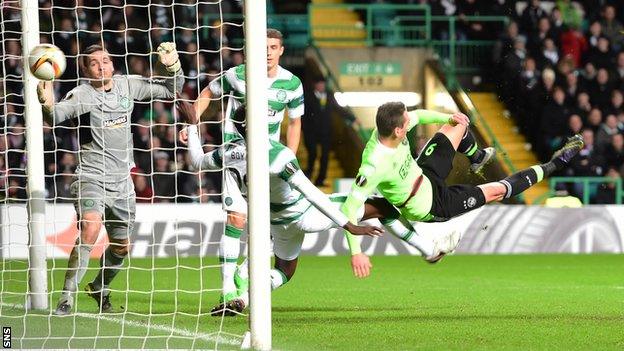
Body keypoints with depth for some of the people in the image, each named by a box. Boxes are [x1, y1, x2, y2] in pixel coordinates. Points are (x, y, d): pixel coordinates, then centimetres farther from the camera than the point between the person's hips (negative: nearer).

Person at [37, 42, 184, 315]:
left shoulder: (127, 86, 4)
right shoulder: (81, 95, -12)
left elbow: (170, 90, 15)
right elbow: (56, 116, -31)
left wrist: (173, 66, -3)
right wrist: (48, 105, -53)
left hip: (122, 181, 6)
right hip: (91, 177, -6)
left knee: (121, 246, 14)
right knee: (90, 228, -30)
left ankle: (99, 288, 44)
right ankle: (67, 297, -25)